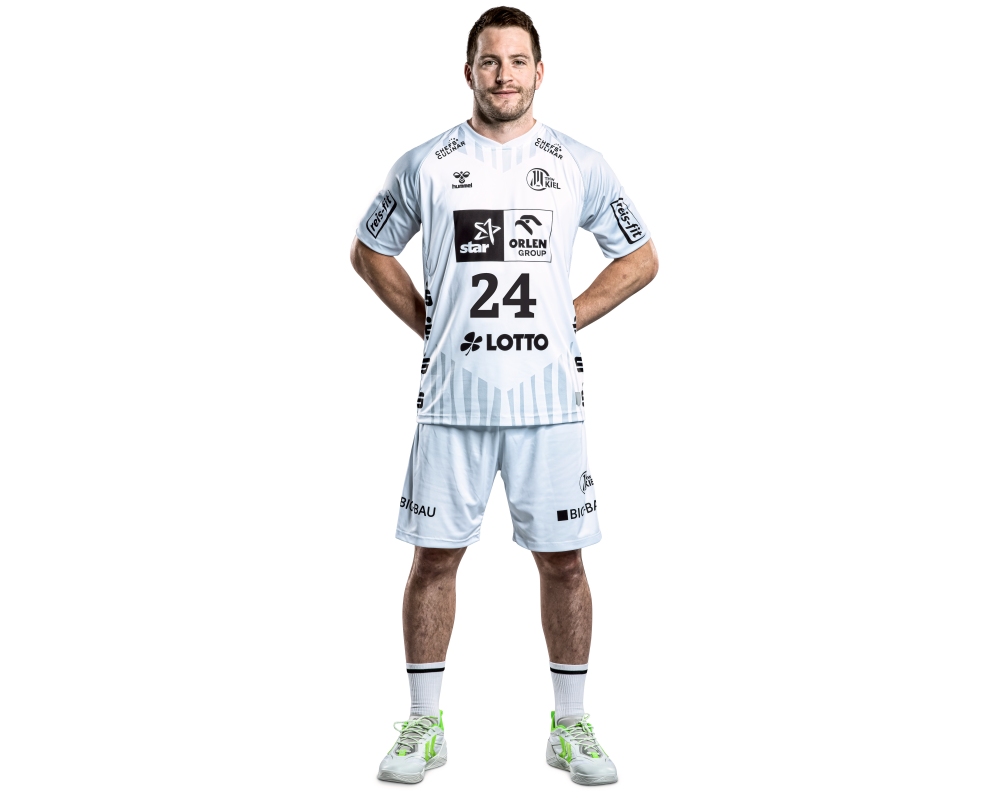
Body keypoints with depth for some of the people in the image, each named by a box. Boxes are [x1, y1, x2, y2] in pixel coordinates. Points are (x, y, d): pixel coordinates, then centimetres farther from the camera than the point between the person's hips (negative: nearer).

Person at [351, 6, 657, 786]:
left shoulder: (580, 164, 4)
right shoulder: (426, 164, 3)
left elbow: (640, 259, 12)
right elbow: (370, 251, 15)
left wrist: (569, 318, 2)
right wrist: (427, 322, 4)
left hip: (549, 396, 0)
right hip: (452, 395, 0)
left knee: (562, 558, 5)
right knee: (436, 555, 4)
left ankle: (571, 725, 20)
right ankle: (425, 725, 18)